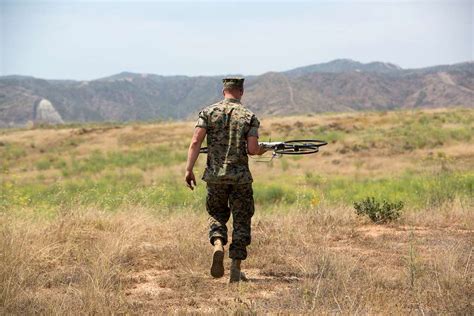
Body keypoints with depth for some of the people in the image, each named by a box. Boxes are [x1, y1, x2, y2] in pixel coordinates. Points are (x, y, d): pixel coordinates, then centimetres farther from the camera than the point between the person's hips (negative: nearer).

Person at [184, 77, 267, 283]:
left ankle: (218, 246, -10)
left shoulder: (208, 112, 2)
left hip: (215, 175, 1)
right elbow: (252, 150, -9)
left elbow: (196, 142, -8)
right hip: (240, 177, -1)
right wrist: (263, 150, 13)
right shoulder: (249, 117, -1)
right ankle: (236, 269, 6)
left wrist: (189, 169, -7)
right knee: (241, 221, 9)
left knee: (217, 214, 19)